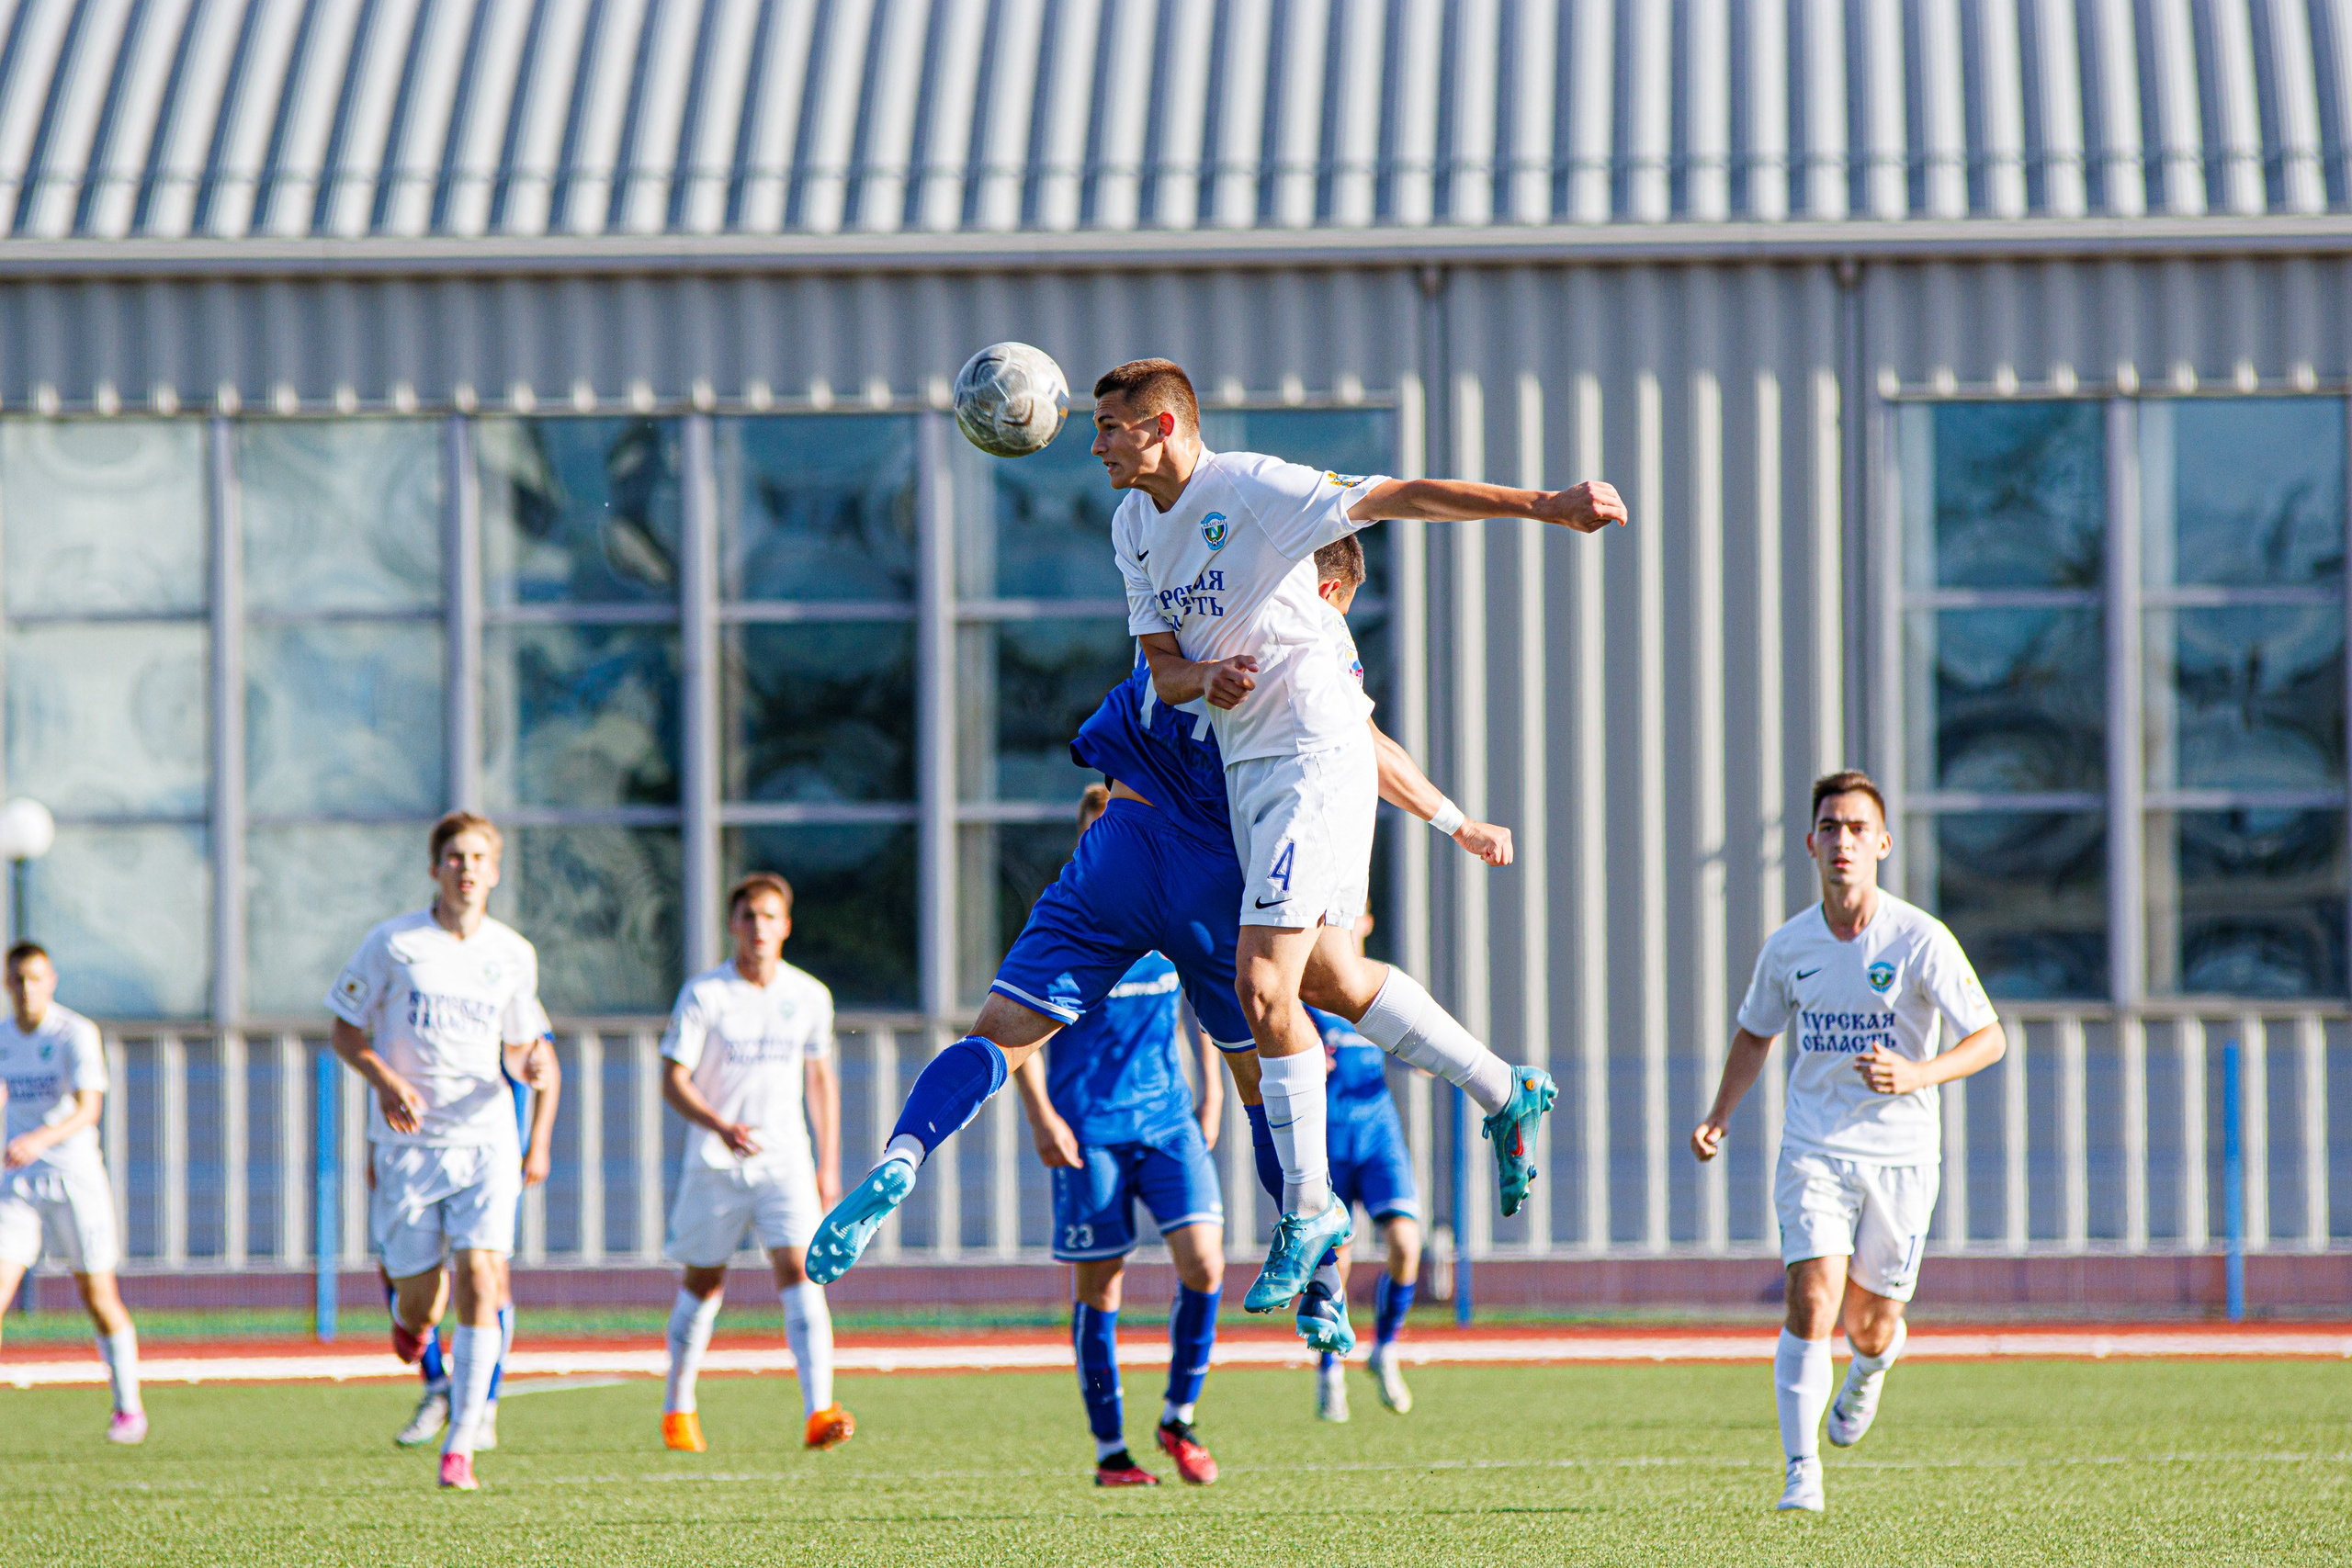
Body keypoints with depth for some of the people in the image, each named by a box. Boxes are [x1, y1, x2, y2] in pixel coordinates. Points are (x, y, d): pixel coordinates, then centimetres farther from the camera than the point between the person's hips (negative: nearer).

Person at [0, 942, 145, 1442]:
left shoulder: (76, 1034, -12)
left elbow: (89, 1107, -25)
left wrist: (41, 1139, -40)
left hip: (75, 1176, -4)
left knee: (98, 1297, 3)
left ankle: (128, 1407, 20)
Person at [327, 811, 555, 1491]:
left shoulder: (514, 955, 6)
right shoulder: (392, 943, -2)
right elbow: (346, 1032, 4)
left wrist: (533, 1064, -9)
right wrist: (385, 1080, -15)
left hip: (485, 1139, 1)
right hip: (407, 1146, -1)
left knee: (481, 1288, -16)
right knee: (421, 1304, 3)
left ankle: (460, 1447, -11)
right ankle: (406, 1313, 44)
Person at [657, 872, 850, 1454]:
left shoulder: (810, 996, 4)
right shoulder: (703, 994, -6)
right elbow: (674, 1081, -8)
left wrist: (829, 1165, 14)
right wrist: (720, 1126, -26)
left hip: (785, 1160, 1)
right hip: (715, 1163, -1)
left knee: (801, 1273, -16)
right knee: (703, 1283, 10)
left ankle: (818, 1413, -26)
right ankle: (677, 1406, 31)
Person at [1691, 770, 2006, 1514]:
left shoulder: (1920, 939, -10)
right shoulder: (1788, 946, 1)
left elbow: (1987, 1039, -9)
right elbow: (1756, 1033, 19)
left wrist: (1919, 1075, -26)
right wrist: (1719, 1116, 7)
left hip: (1900, 1152, -1)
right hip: (1814, 1149, 1)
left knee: (1870, 1324, 8)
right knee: (1812, 1302, -17)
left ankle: (1867, 1373, 46)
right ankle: (1802, 1472, -14)